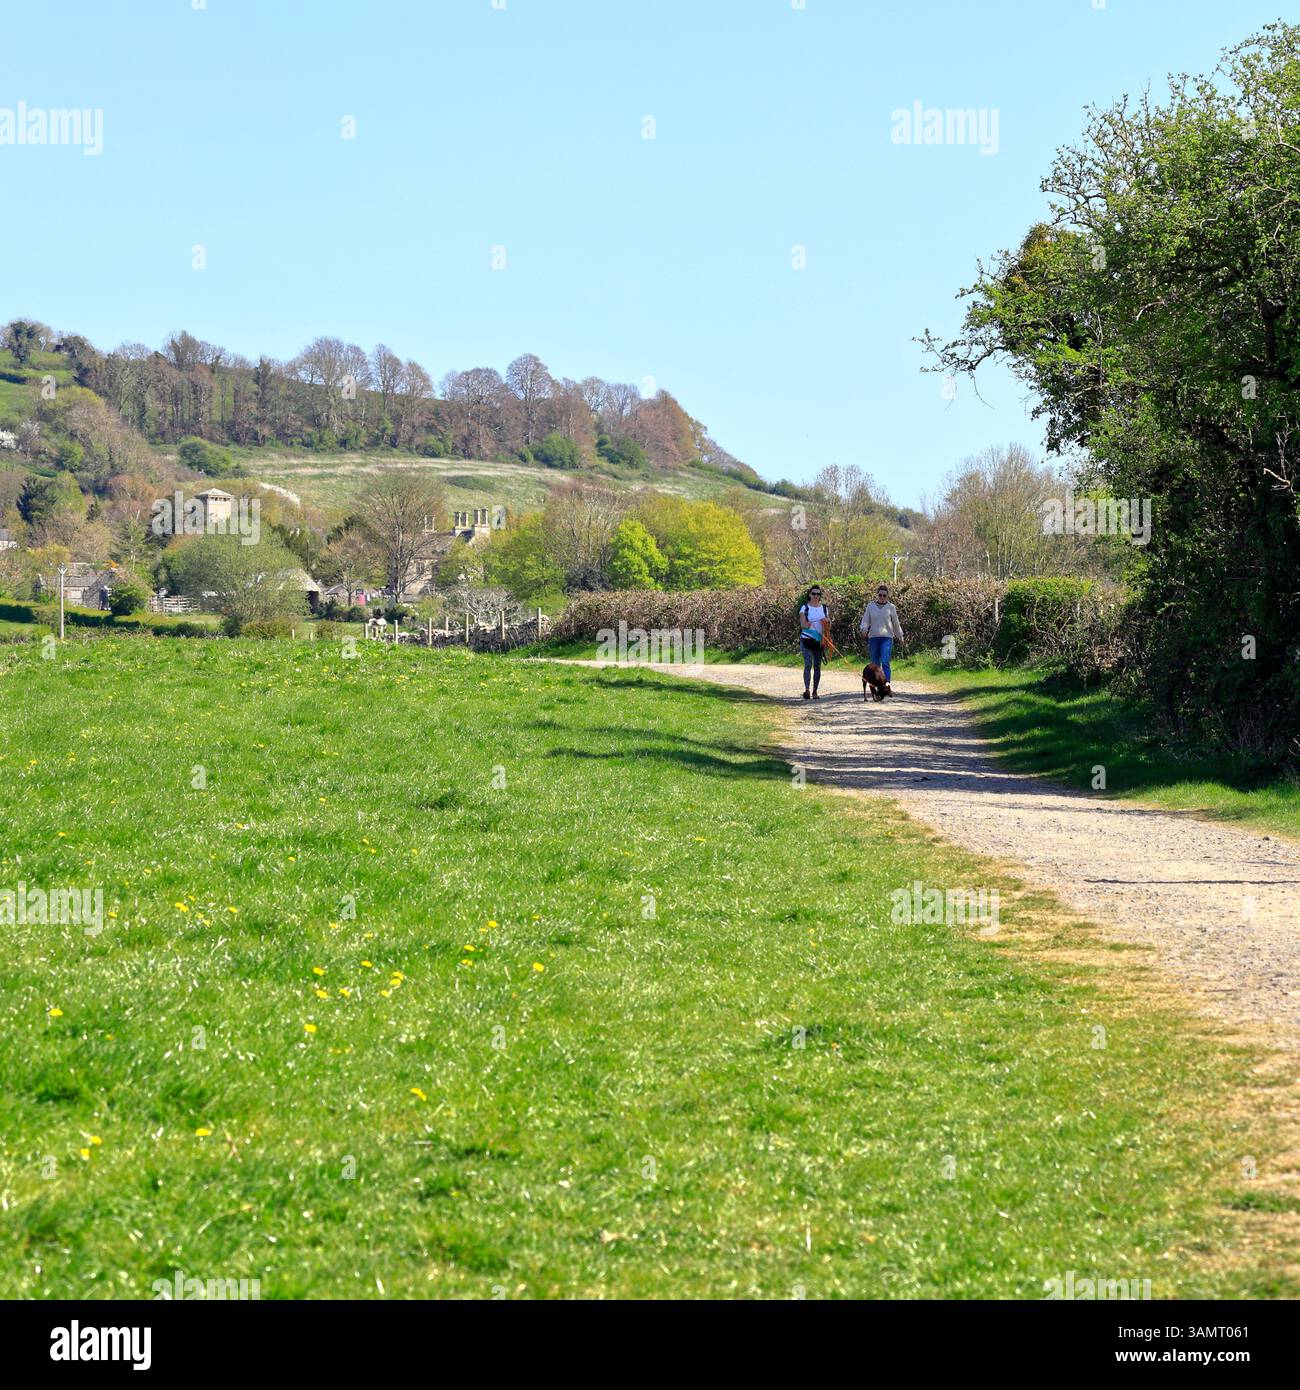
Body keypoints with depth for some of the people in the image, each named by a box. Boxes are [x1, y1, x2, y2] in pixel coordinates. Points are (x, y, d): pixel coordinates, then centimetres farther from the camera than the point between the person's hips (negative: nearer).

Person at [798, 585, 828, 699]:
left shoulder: (823, 608, 11)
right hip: (807, 639, -4)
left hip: (819, 640, 4)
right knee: (808, 664, -16)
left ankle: (815, 691, 10)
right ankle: (806, 689, -21)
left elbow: (825, 624, 12)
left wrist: (824, 637, -6)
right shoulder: (805, 607, 1)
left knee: (817, 666, 4)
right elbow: (803, 624, -7)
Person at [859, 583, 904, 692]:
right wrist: (864, 629, -16)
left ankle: (887, 684, -26)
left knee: (885, 662, -17)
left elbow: (896, 624, 16)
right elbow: (865, 620, 6)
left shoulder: (891, 607, 6)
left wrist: (900, 636, 25)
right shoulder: (870, 606, 8)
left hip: (887, 638, -2)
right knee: (875, 664, 4)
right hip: (873, 638, 2)